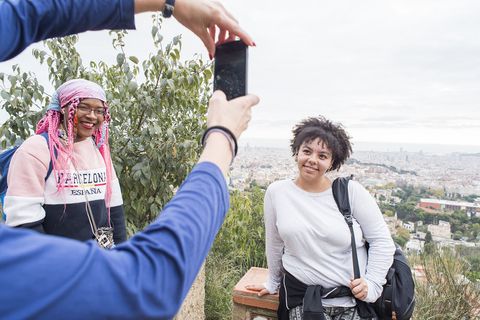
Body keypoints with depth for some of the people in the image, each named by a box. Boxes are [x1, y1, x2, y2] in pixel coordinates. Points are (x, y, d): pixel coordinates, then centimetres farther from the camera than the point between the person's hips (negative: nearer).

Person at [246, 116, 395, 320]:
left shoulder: (352, 191, -9)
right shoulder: (277, 192, -5)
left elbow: (381, 240, -1)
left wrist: (372, 284, -8)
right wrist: (273, 282, 17)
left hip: (355, 298, -1)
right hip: (302, 297, 1)